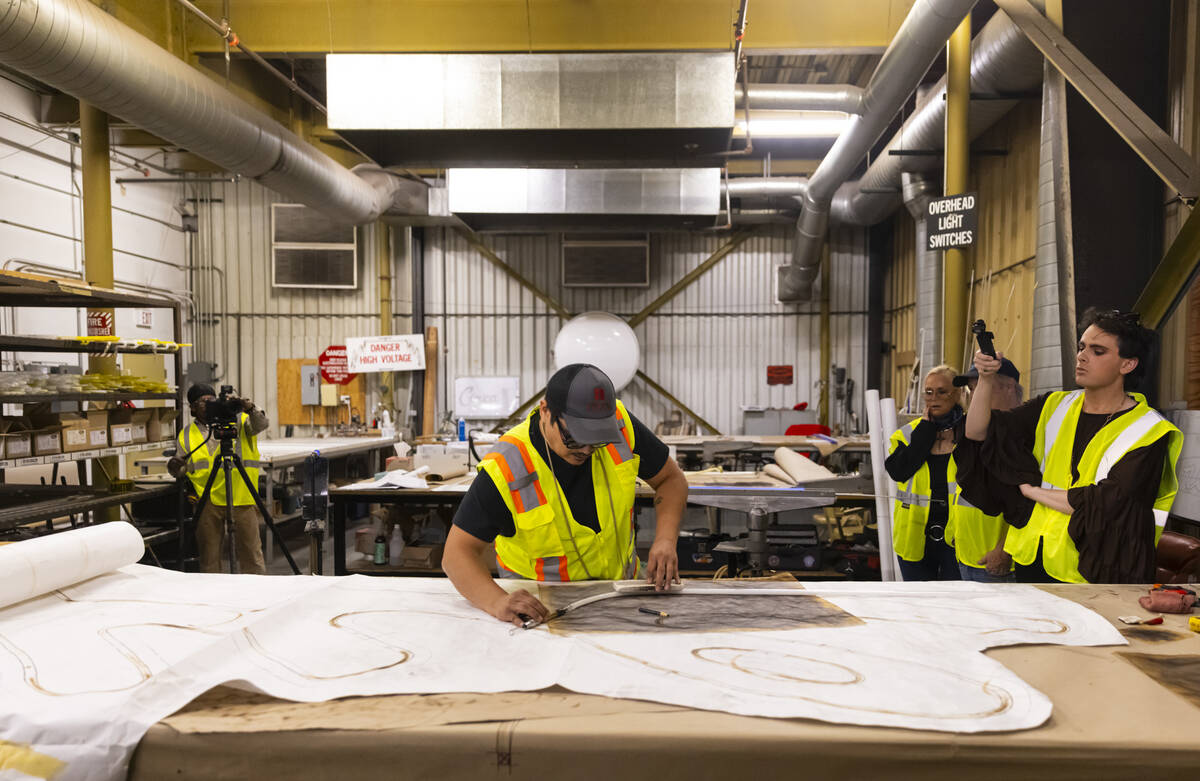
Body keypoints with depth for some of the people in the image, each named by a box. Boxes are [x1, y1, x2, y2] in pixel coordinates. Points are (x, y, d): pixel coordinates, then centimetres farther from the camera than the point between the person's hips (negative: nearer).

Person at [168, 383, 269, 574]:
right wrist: (175, 467, -4)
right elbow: (182, 469, 18)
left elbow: (261, 425, -8)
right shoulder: (186, 435, 15)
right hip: (207, 501, 2)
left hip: (241, 498, -2)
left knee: (251, 550, 1)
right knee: (209, 555, 8)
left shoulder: (238, 420, 8)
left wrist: (251, 410, -27)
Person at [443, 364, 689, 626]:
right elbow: (458, 552, -21)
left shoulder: (619, 423, -15)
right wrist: (498, 602, -40)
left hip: (621, 581, 5)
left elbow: (670, 479, 1)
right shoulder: (505, 468, -26)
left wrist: (665, 540, -16)